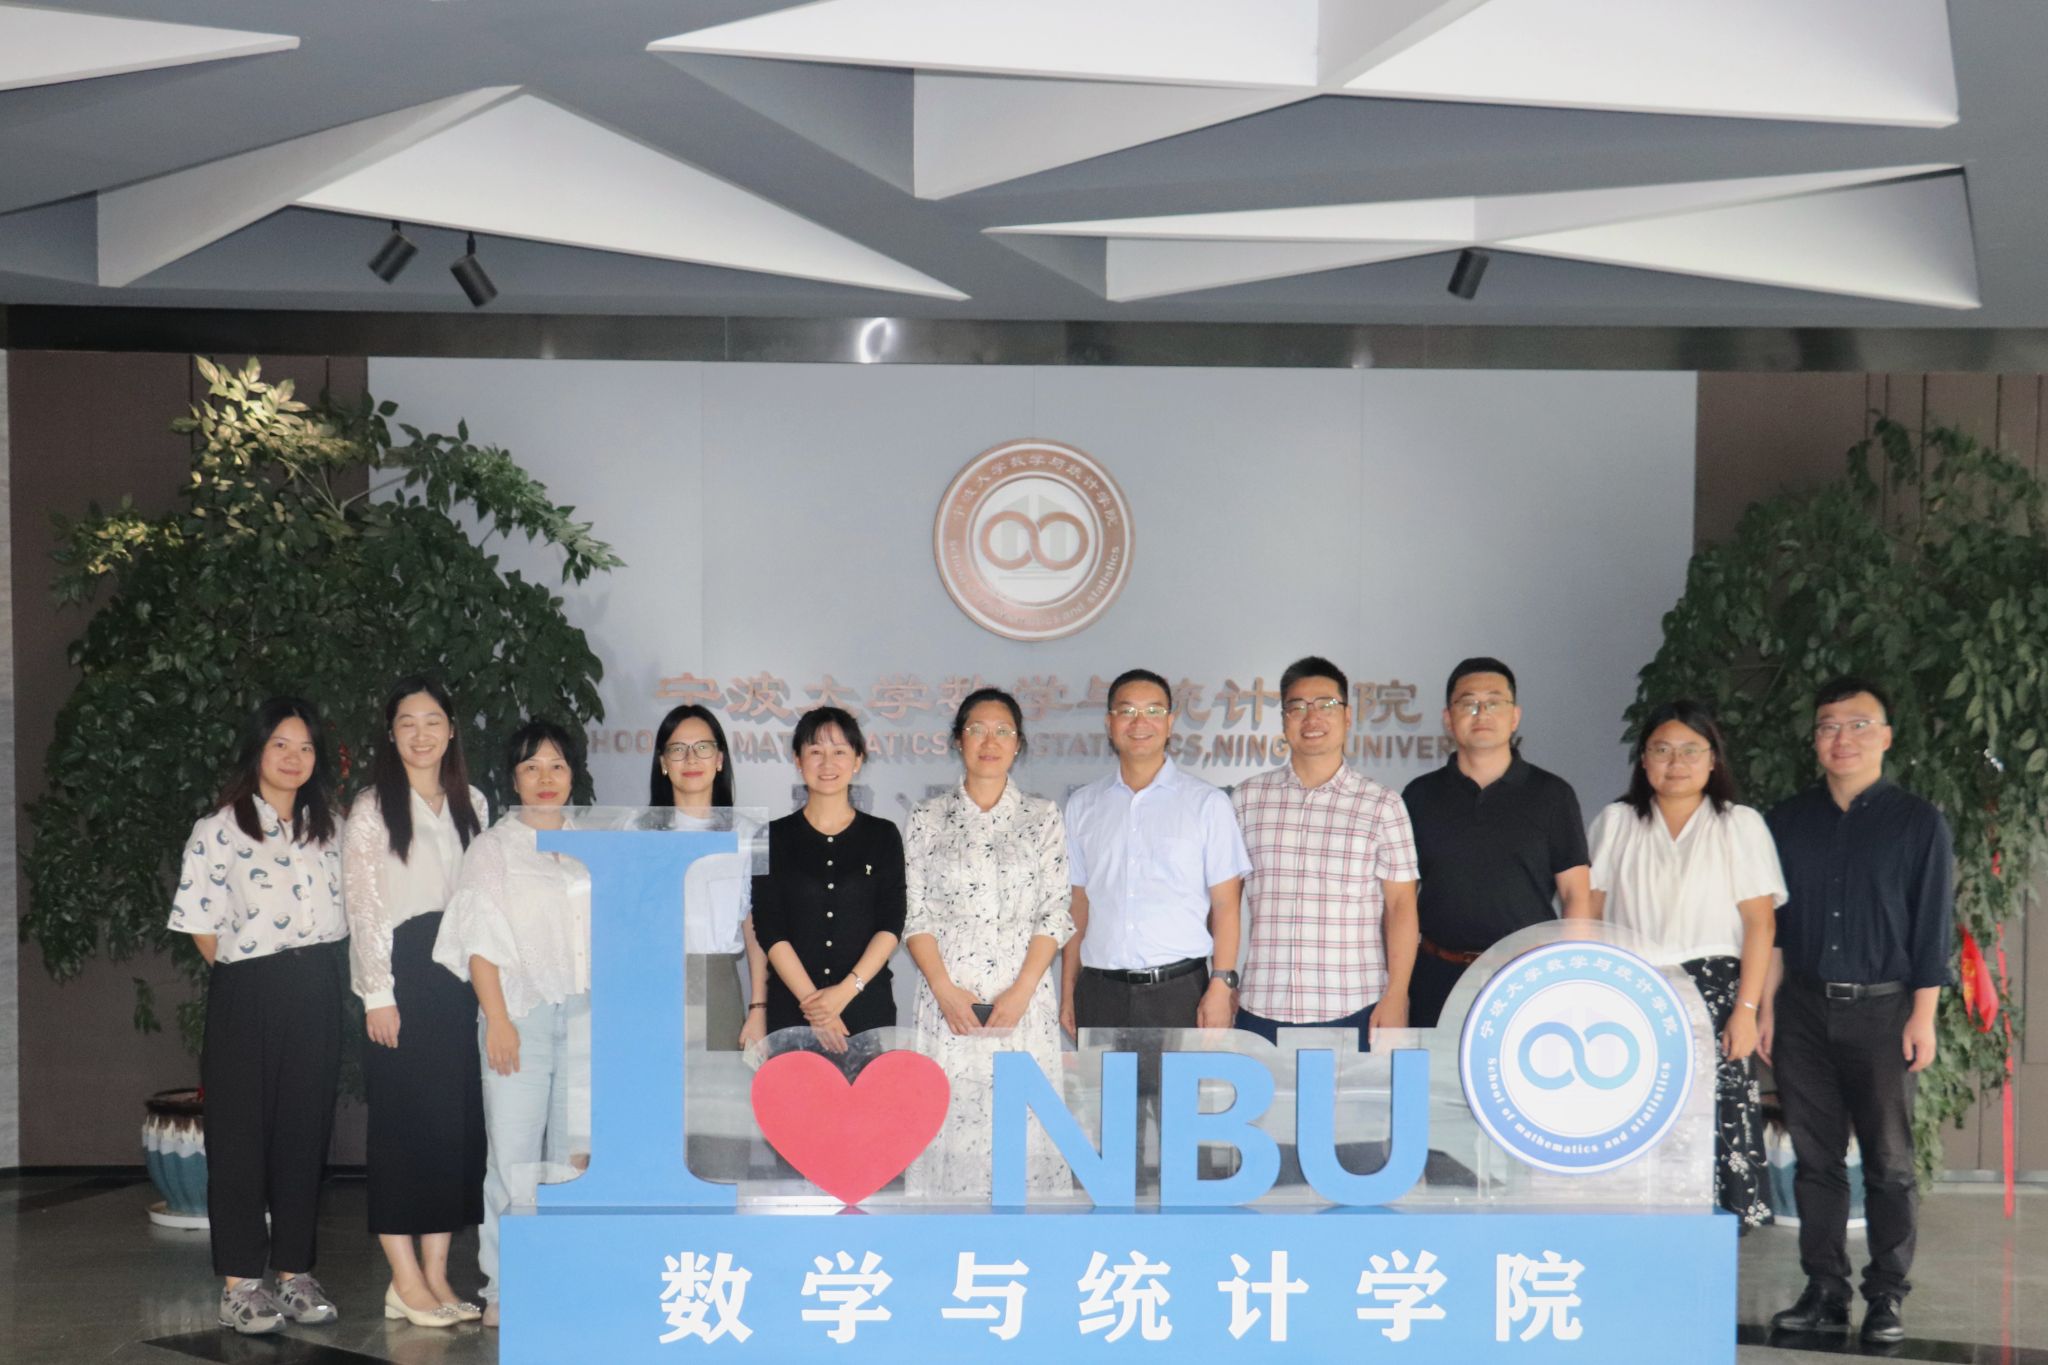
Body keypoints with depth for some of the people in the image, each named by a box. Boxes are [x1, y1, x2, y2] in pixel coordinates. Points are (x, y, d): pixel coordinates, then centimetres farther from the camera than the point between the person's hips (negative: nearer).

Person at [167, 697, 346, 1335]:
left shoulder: (326, 827, 11)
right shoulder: (219, 830, -5)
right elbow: (201, 926, -4)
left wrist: (310, 973, 7)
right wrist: (245, 971, 0)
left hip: (315, 992, 5)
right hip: (247, 995, -4)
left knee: (306, 1131, 8)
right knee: (241, 1133, 0)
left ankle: (295, 1271, 17)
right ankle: (239, 1283, 6)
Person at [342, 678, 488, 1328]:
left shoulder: (471, 804, 13)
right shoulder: (372, 810, -2)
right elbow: (362, 906, -6)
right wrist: (378, 994, -12)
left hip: (458, 975, 5)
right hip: (401, 977, -5)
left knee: (458, 1122, 4)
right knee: (403, 1122, -5)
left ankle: (436, 1275, 10)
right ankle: (405, 1281, -1)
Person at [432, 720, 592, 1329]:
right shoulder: (493, 847, 6)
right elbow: (478, 942, -1)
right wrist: (497, 1018, -10)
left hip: (586, 1015, 3)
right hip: (521, 1014, -3)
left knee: (577, 1153, 2)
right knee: (514, 1157, -5)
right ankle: (503, 1290, 2)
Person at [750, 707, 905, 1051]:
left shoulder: (883, 835, 7)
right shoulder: (774, 837, 4)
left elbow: (891, 925, -1)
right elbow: (769, 930, -3)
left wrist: (846, 990, -14)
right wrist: (813, 1001, -13)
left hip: (867, 1007, 1)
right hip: (791, 1008, 0)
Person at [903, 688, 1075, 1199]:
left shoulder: (1043, 818, 6)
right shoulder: (928, 819, 8)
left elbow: (1056, 914, 1)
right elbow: (915, 916, 3)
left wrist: (1020, 992, -10)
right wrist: (946, 991, -9)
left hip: (1023, 1000, 0)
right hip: (949, 1000, 0)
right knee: (951, 1119, -1)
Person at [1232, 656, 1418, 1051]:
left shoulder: (1381, 805, 4)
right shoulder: (1247, 799, 9)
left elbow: (1400, 906, 3)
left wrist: (1396, 996, -5)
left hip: (1355, 1010, -1)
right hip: (1262, 1008, 2)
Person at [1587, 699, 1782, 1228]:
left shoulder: (1741, 825, 9)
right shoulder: (1615, 823, 14)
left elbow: (1760, 922, 1)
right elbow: (1588, 914, 11)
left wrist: (1746, 1009, -8)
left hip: (1711, 995, -2)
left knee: (1716, 1125, -11)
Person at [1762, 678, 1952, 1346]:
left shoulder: (1918, 822, 1)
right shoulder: (1787, 821, 9)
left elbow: (1933, 925, 0)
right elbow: (1771, 921, 11)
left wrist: (1923, 1015, -6)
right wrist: (1765, 1007, 5)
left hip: (1881, 1008, -3)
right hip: (1803, 1007, 3)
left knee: (1888, 1160, 0)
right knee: (1815, 1157, 5)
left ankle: (1887, 1296, 8)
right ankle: (1824, 1291, 12)